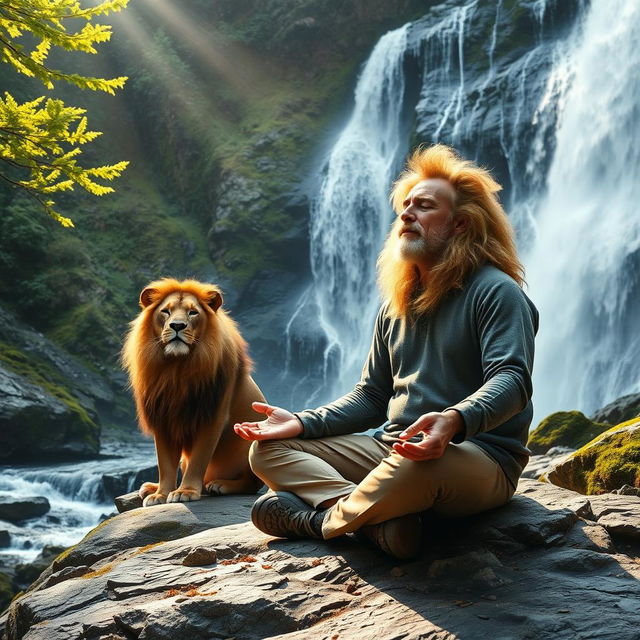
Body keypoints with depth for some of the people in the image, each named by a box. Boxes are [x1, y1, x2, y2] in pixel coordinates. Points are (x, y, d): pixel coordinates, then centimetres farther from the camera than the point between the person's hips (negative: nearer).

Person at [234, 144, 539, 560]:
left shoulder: (495, 292, -4)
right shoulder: (397, 306, 19)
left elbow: (512, 379, -19)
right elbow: (371, 397, 21)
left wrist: (454, 420, -39)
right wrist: (302, 423, 5)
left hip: (480, 461, -8)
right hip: (393, 449, 8)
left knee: (418, 464, -43)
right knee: (269, 449, -3)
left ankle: (323, 519, -15)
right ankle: (380, 522, -26)